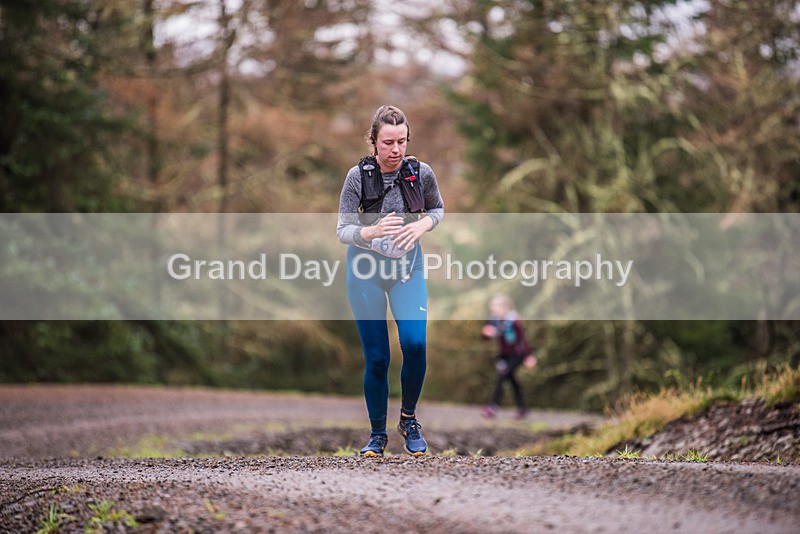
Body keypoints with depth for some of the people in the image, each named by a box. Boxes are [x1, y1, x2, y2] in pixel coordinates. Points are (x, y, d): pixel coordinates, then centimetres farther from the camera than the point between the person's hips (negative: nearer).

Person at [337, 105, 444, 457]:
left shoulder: (421, 173, -7)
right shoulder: (359, 175, -13)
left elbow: (438, 209, 11)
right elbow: (342, 230, -11)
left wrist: (422, 225, -11)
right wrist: (372, 232, -32)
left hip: (408, 267, 1)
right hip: (366, 269, -1)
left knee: (414, 343, -16)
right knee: (376, 358, -1)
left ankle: (409, 419, 7)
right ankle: (377, 434, 15)